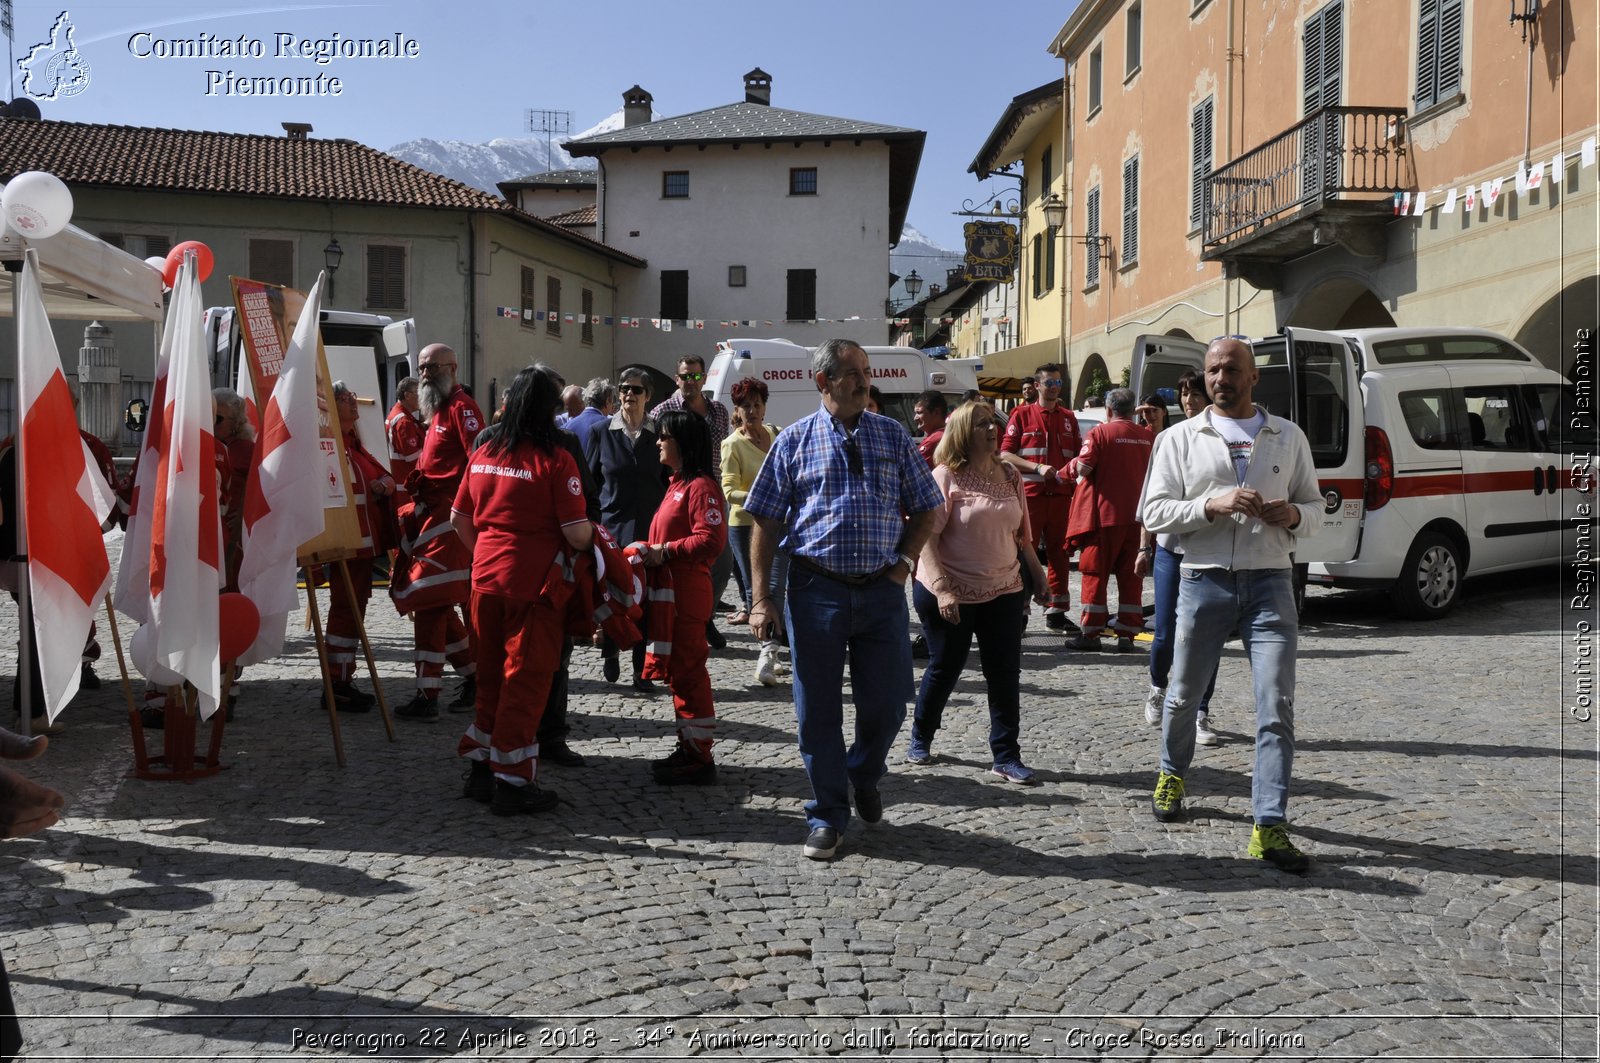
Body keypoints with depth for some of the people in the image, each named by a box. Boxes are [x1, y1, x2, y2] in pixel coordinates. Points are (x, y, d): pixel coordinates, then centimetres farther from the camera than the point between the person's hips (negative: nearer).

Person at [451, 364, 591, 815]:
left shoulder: (483, 454, 6)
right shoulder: (555, 460, -13)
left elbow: (460, 518, 12)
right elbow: (577, 534, -16)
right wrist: (593, 534, 5)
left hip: (486, 580, 6)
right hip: (533, 584, -6)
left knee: (491, 676, 18)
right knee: (526, 681, 3)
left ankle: (481, 769, 27)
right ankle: (513, 783, 10)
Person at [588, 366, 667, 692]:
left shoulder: (659, 434, 5)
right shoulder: (602, 433, 5)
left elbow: (670, 482, 8)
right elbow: (589, 481, 7)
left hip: (649, 529, 0)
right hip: (611, 527, 0)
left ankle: (641, 670, 11)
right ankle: (609, 650, 26)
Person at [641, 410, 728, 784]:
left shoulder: (701, 486, -14)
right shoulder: (677, 483, 17)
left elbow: (711, 540, -23)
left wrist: (665, 552, -18)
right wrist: (650, 549, 10)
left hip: (687, 592, -10)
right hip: (669, 589, 10)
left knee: (688, 671, -5)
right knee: (676, 670, 14)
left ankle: (699, 758, 3)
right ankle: (689, 748, 24)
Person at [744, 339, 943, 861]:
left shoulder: (893, 436, 8)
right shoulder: (796, 440, 3)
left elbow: (925, 509, 13)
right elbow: (766, 520, 1)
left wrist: (904, 562, -2)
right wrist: (759, 597, -5)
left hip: (881, 589, 2)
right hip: (816, 588, -1)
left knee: (887, 705, 5)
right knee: (818, 710, 5)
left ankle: (863, 776, 37)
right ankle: (827, 815, 22)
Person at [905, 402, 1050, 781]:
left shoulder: (1009, 475, 6)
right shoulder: (946, 477, -11)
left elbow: (1021, 533, 15)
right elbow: (926, 537, -16)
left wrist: (1037, 575, 14)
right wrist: (941, 588, -22)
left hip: (1004, 592, 5)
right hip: (951, 594, -4)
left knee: (1006, 675, 3)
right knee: (944, 669, 10)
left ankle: (1006, 756, 13)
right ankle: (920, 738, 32)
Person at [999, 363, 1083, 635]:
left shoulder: (1068, 418, 15)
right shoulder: (1022, 414, 3)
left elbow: (1078, 454, 19)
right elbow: (1005, 455, -3)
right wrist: (1037, 467, -14)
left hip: (1061, 494, 4)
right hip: (1029, 494, -4)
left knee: (1060, 554, 6)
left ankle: (1057, 612, 14)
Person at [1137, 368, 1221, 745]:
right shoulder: (1167, 440, 6)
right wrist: (1144, 548, 10)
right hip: (1170, 548, 2)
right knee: (1164, 634, 4)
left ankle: (1201, 715, 13)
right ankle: (1157, 689, 33)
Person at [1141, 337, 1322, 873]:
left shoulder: (1288, 437, 10)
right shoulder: (1182, 437, 5)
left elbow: (1314, 507, 15)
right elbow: (1155, 511, -2)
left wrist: (1294, 516, -9)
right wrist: (1213, 504, -17)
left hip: (1269, 582, 1)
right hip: (1204, 581, 0)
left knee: (1277, 707, -7)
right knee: (1183, 696, 12)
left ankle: (1270, 827, -3)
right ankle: (1172, 774, 39)